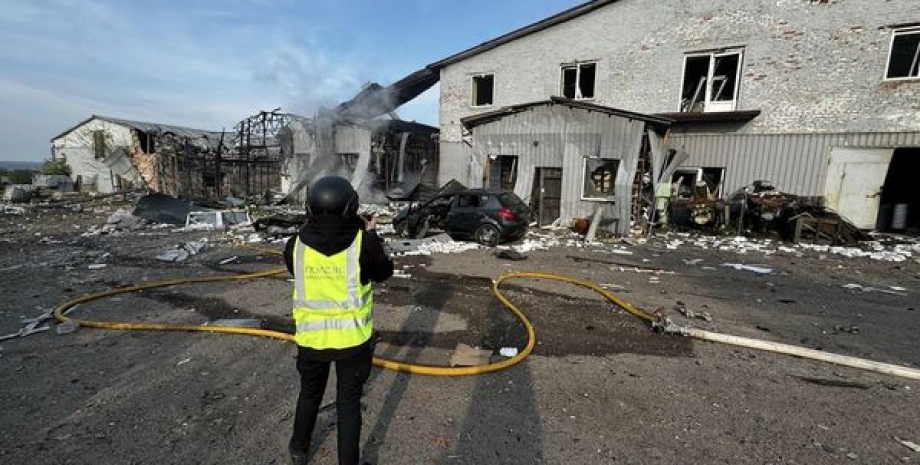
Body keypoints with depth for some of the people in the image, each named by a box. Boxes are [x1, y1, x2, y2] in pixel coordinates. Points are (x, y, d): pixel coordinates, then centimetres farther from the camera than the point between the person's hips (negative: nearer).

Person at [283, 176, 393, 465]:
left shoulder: (297, 244, -11)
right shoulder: (363, 243, -20)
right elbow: (384, 273, -3)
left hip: (311, 336, 3)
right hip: (353, 338, -3)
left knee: (309, 393, 27)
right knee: (349, 403, 14)